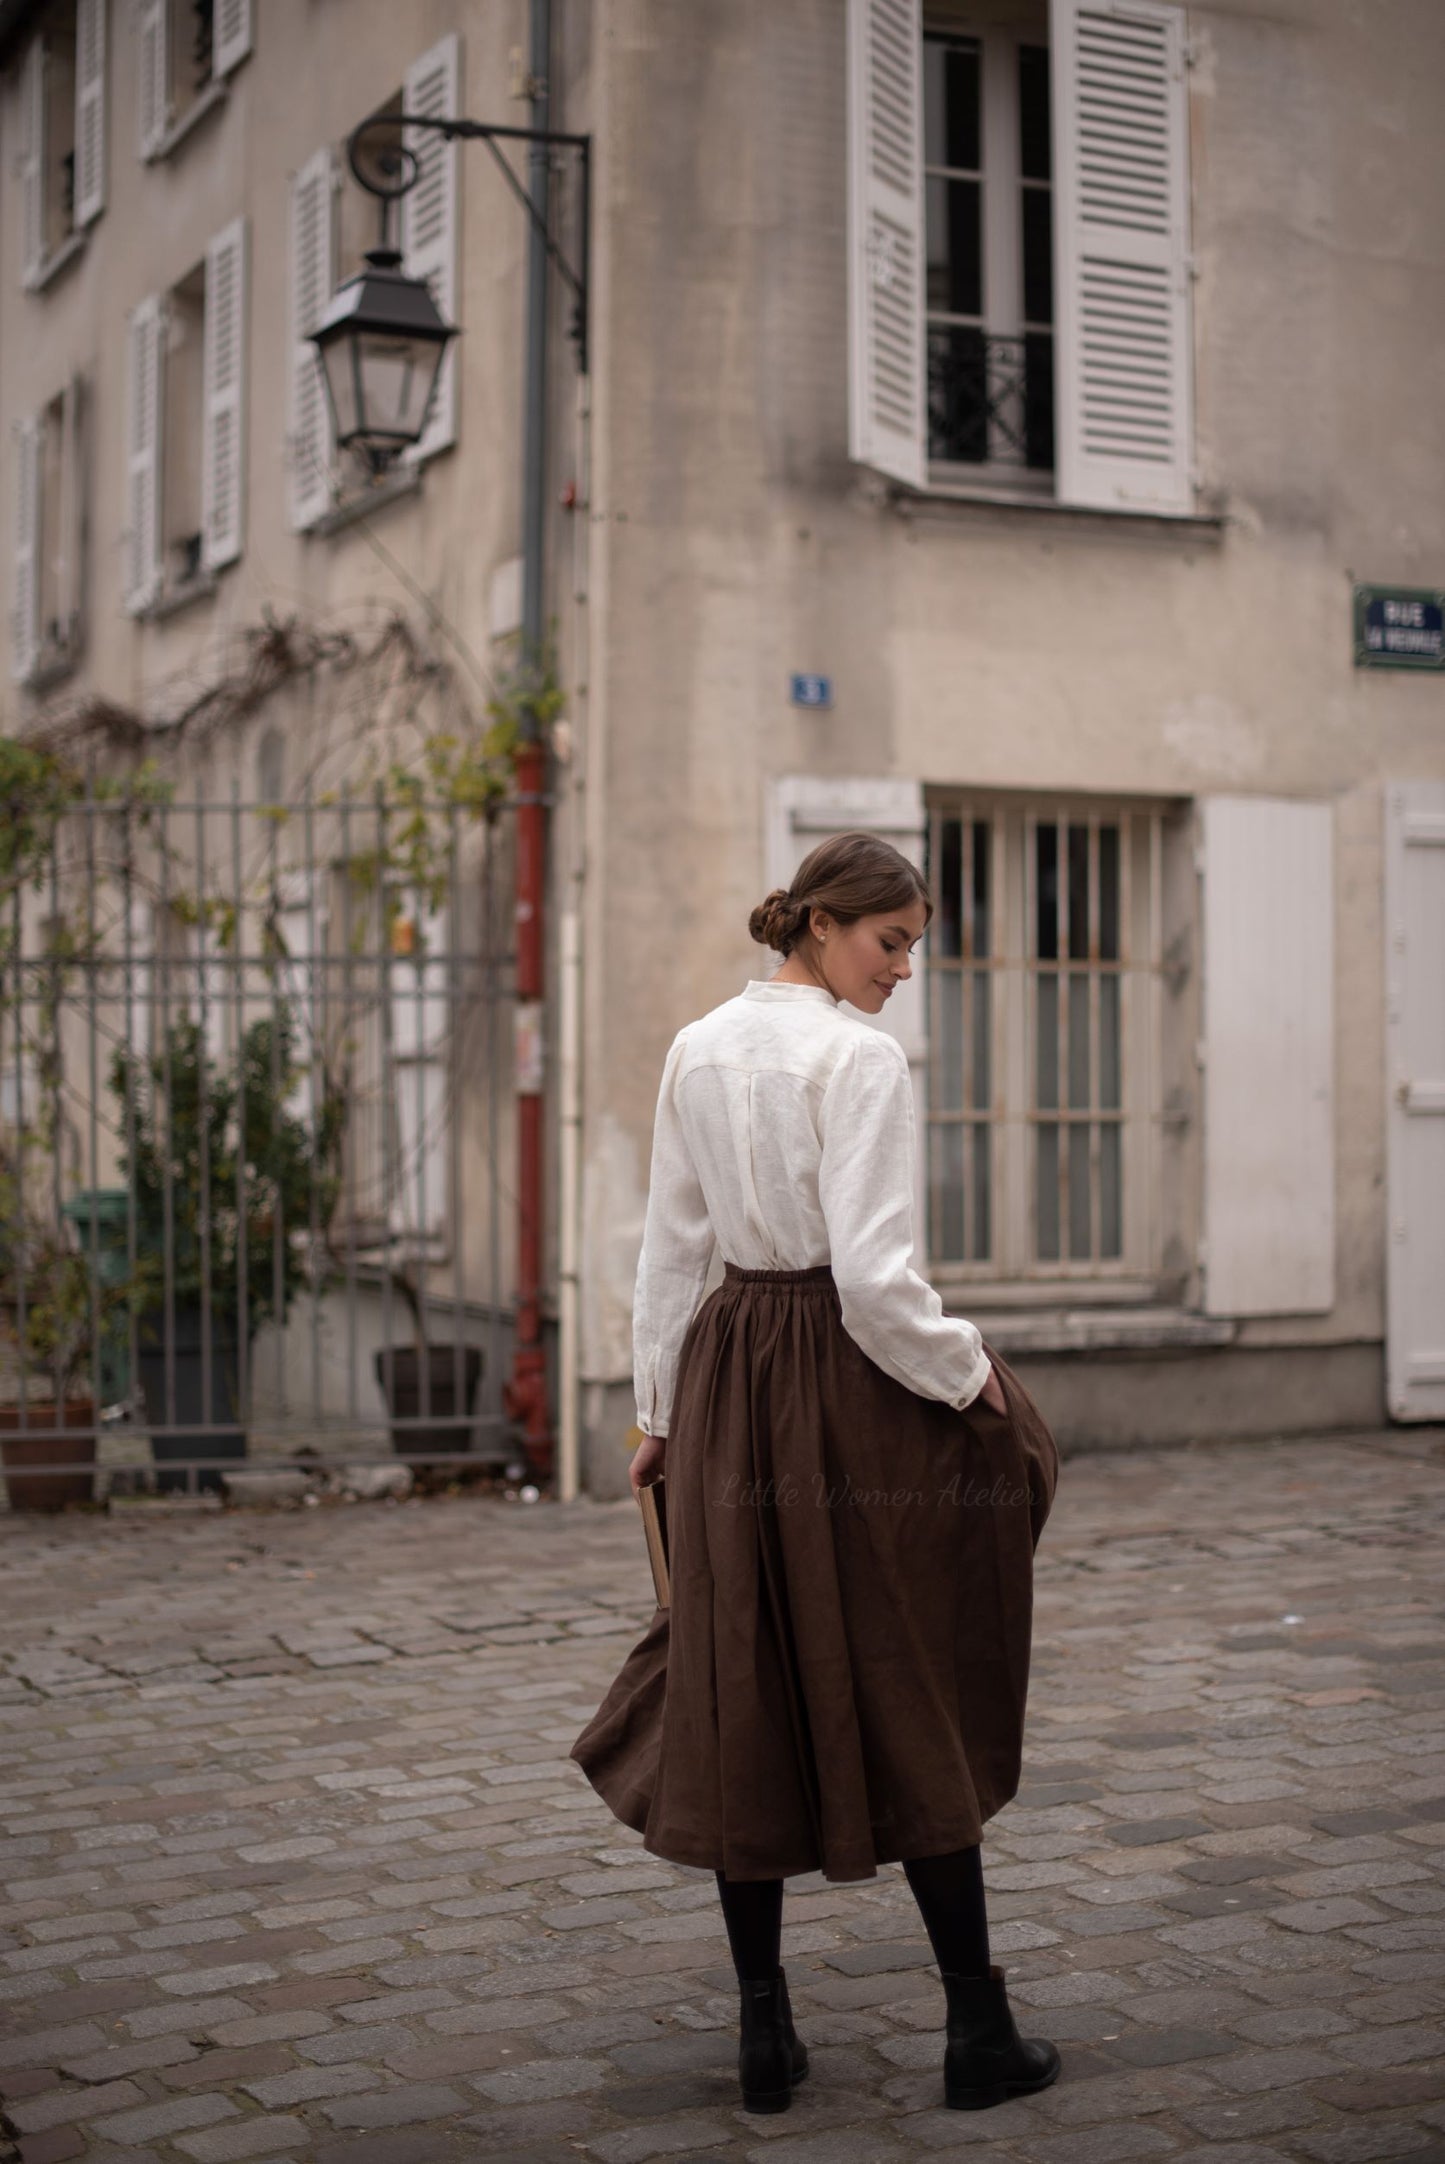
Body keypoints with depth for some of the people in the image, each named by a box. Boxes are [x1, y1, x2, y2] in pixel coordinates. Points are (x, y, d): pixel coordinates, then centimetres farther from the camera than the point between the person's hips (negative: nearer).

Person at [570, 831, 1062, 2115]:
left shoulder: (697, 1051, 7)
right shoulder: (859, 1057, -14)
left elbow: (669, 1248, 11)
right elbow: (875, 1276, -20)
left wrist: (659, 1408, 18)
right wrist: (967, 1372, -5)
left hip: (725, 1377, 6)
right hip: (847, 1381, -6)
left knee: (741, 1705, 10)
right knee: (908, 1700, 5)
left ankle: (765, 2038, 16)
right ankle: (979, 2032, 15)